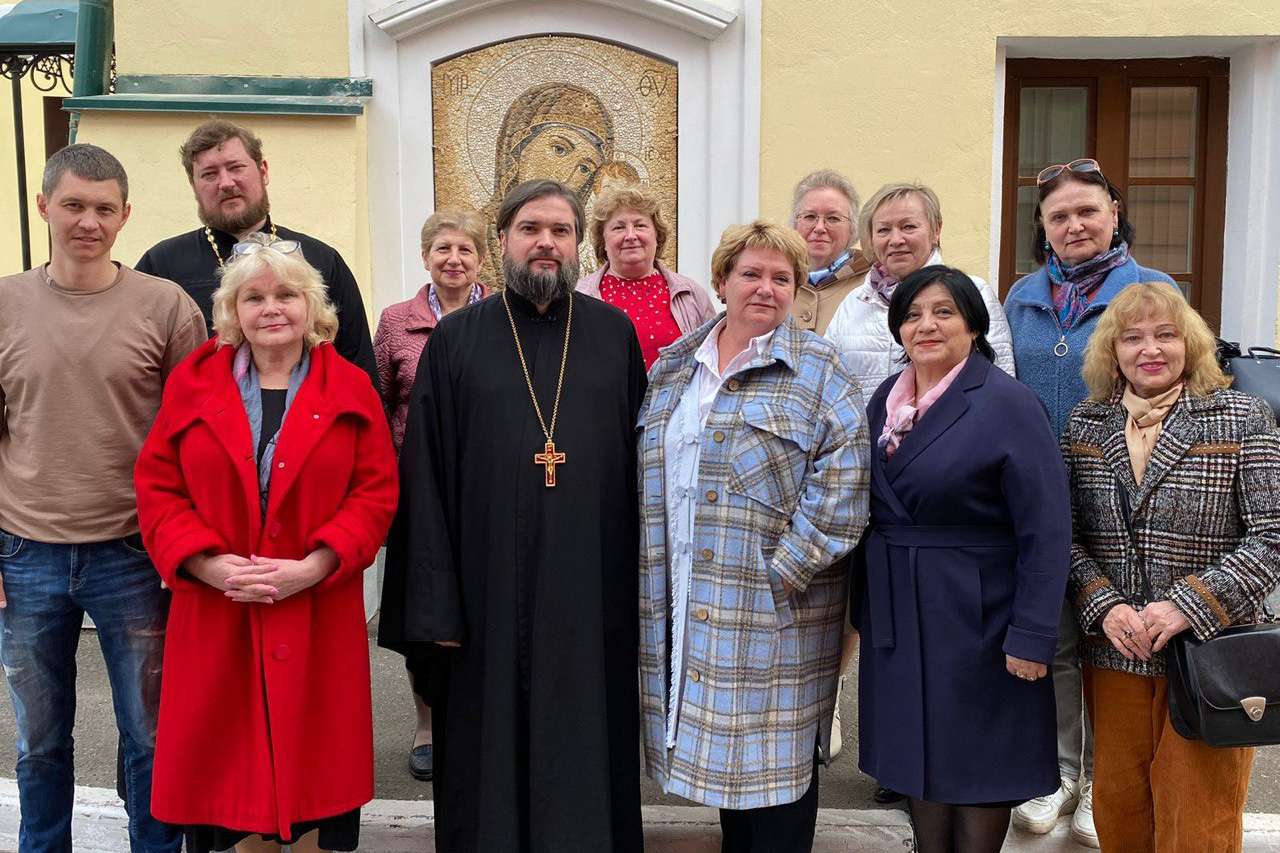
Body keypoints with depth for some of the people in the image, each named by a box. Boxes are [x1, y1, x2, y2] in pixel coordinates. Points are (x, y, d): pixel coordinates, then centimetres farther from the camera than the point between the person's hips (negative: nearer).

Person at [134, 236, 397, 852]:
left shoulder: (350, 390, 3)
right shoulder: (193, 384, 6)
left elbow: (376, 493, -1)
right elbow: (156, 486, 4)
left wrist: (312, 568, -14)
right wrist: (209, 564, -11)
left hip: (317, 617, -1)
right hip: (216, 616, 1)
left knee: (310, 757, 6)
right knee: (234, 761, 6)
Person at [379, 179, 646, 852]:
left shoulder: (615, 334, 6)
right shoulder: (455, 340, 3)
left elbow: (641, 457, 6)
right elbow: (426, 476, -1)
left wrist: (643, 575, 1)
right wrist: (435, 602, -6)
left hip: (591, 590, 1)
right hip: (489, 589, -1)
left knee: (586, 744, 10)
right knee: (491, 750, 9)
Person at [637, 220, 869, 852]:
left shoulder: (815, 370, -3)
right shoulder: (675, 366, 12)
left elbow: (843, 474, -13)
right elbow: (648, 468, 16)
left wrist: (786, 569, -17)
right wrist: (656, 572, 7)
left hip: (773, 605, -5)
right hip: (688, 604, 5)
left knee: (776, 750, 2)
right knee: (719, 744, 15)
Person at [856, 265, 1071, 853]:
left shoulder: (1007, 404, -13)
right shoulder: (885, 399, 7)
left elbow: (1047, 529, -16)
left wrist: (1031, 636, -19)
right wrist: (866, 607, 10)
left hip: (977, 619, -6)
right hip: (898, 616, 6)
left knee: (980, 763, 7)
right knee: (919, 757, 15)